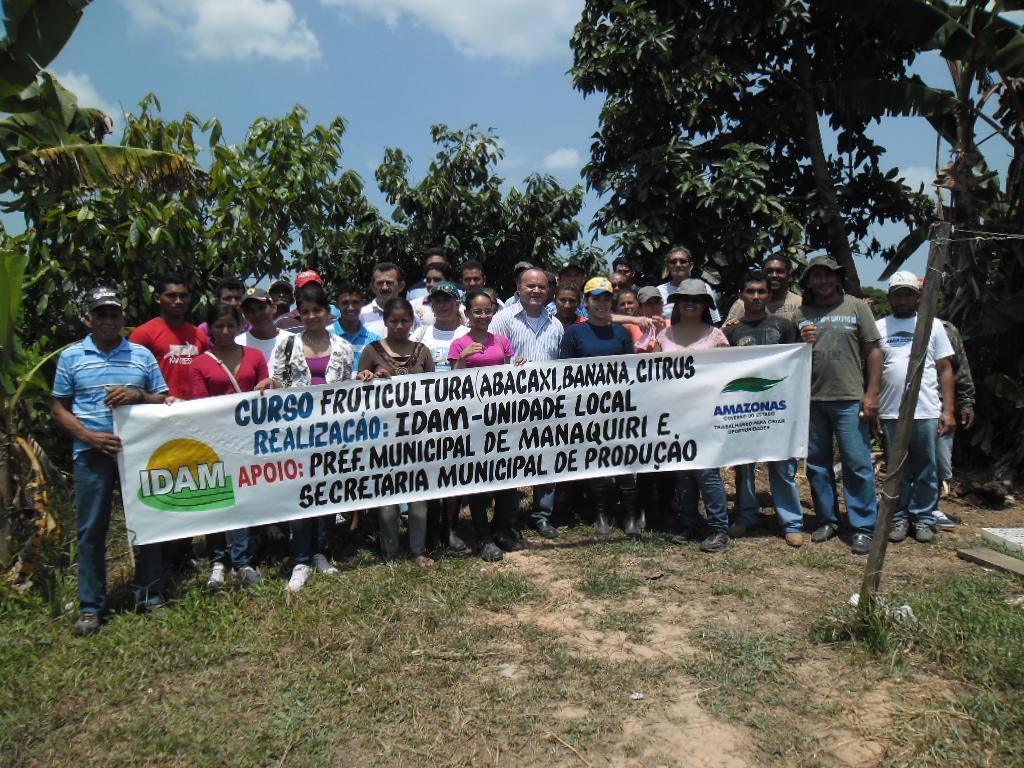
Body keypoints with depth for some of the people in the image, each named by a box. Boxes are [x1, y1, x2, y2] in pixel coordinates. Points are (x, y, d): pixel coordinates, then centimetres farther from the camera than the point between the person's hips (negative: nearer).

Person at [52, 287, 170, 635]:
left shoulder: (142, 354, 8)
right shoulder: (71, 356, 6)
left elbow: (164, 402, 10)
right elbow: (59, 408, 5)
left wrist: (138, 395, -11)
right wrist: (90, 436, -10)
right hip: (92, 452, -1)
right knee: (91, 529, 4)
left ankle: (151, 596, 19)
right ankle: (91, 607, 16)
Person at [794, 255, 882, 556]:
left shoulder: (856, 307, 4)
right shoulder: (800, 315, 11)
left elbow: (873, 351, 1)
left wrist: (872, 393, -6)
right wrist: (802, 344, -5)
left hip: (849, 399, -4)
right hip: (811, 400, 4)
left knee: (857, 464, -3)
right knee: (817, 464, 11)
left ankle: (863, 528, 7)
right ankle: (827, 520, 24)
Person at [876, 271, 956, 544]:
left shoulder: (933, 325, 7)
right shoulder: (879, 327, 7)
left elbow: (945, 370, 6)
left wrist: (949, 410, -1)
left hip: (927, 412, 0)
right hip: (890, 413, 0)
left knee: (926, 470, 7)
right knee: (896, 470, 9)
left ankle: (923, 518, 19)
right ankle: (899, 518, 20)